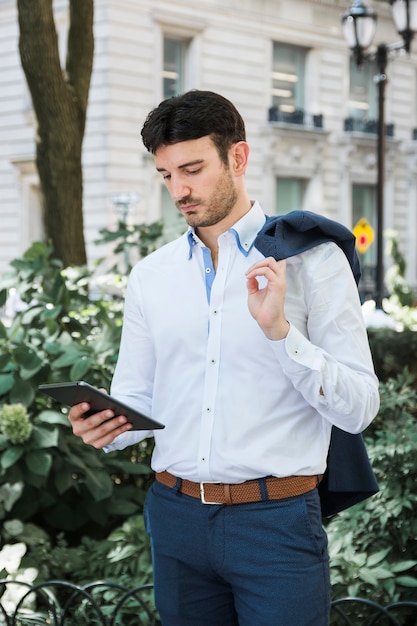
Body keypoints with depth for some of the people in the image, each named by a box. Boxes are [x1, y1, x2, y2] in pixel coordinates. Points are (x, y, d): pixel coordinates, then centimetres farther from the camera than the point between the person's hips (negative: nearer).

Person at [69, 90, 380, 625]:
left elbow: (358, 408, -8)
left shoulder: (311, 259, -4)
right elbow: (137, 399, 12)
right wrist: (104, 426, -10)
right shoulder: (149, 275, 9)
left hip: (277, 520, -4)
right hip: (177, 515, 4)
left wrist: (278, 329, -20)